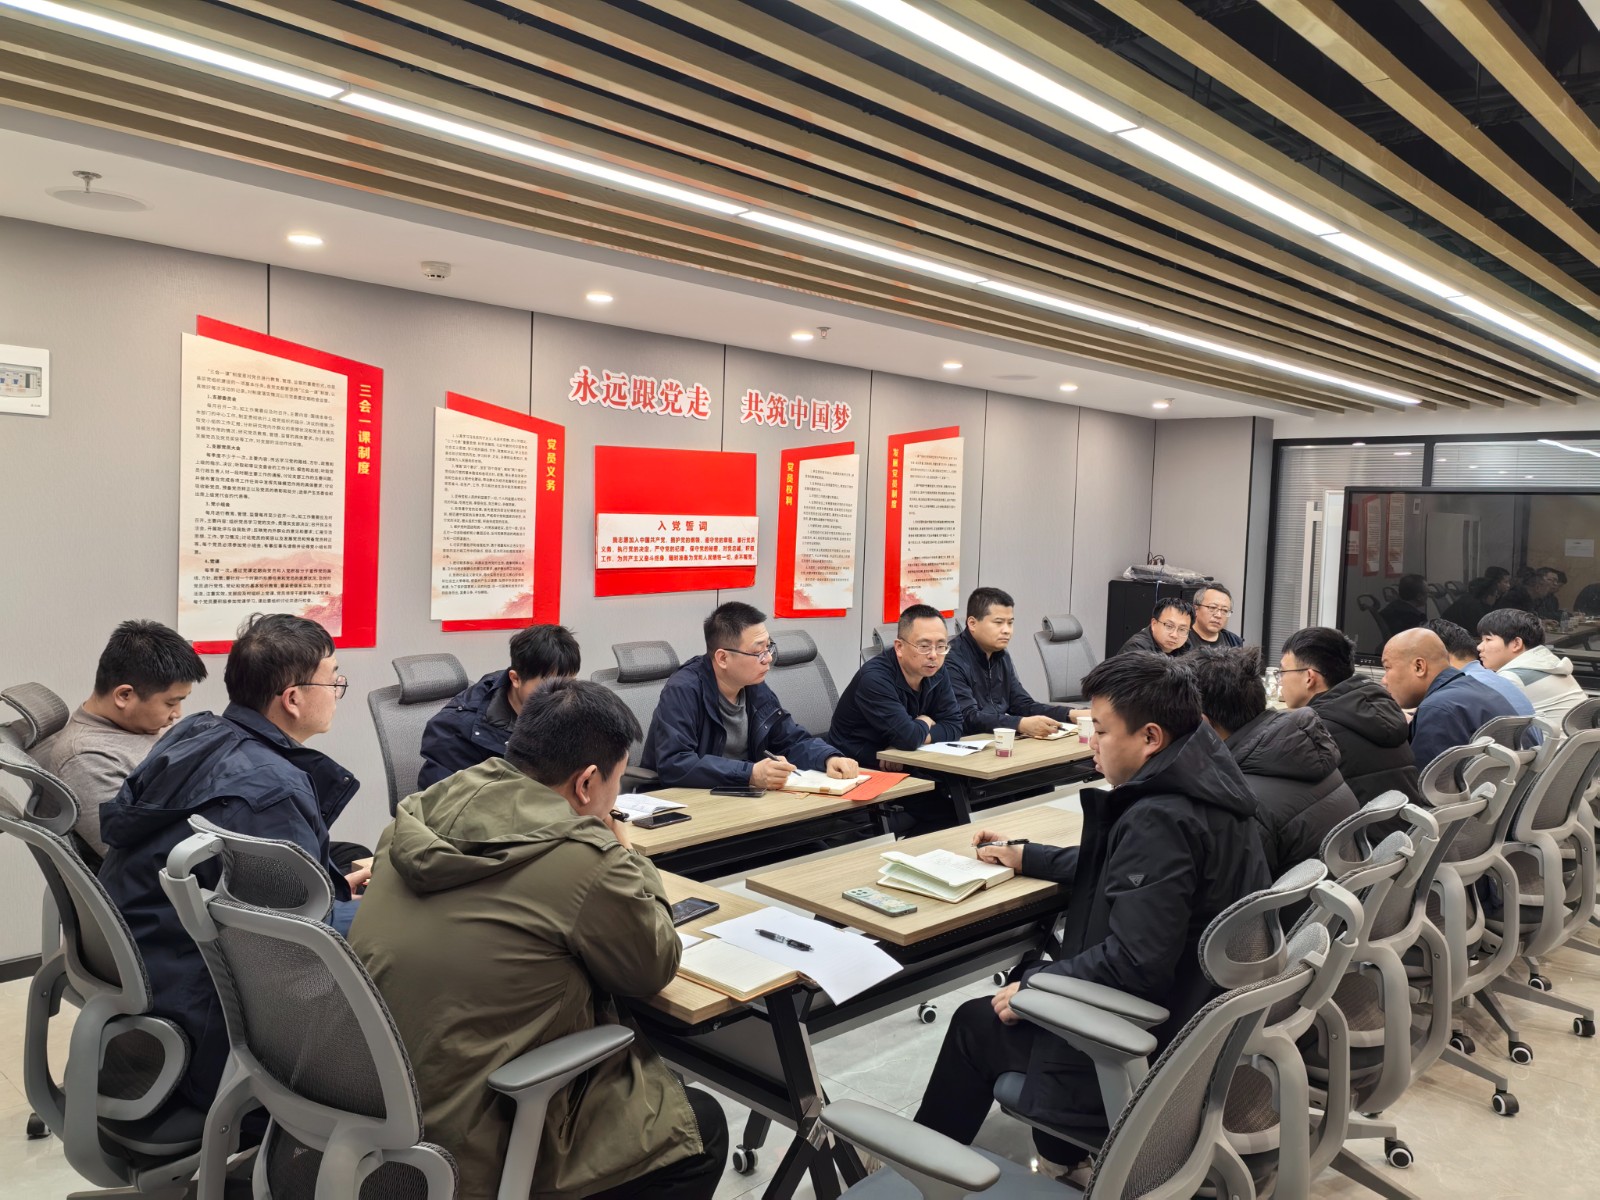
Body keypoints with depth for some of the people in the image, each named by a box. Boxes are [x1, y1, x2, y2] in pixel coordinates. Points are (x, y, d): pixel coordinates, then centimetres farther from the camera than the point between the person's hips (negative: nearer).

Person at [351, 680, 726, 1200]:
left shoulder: (421, 815, -2)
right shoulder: (584, 860, -24)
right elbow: (655, 966, -6)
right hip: (472, 1151, -8)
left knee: (639, 1067, 25)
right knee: (700, 1127, 13)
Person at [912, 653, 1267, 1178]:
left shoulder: (1159, 820, -29)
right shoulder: (1203, 786, 1)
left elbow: (1135, 962, -33)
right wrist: (1026, 857, 19)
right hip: (1208, 1006, 9)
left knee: (977, 1022, 10)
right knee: (1042, 972, 26)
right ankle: (1059, 1158, 36)